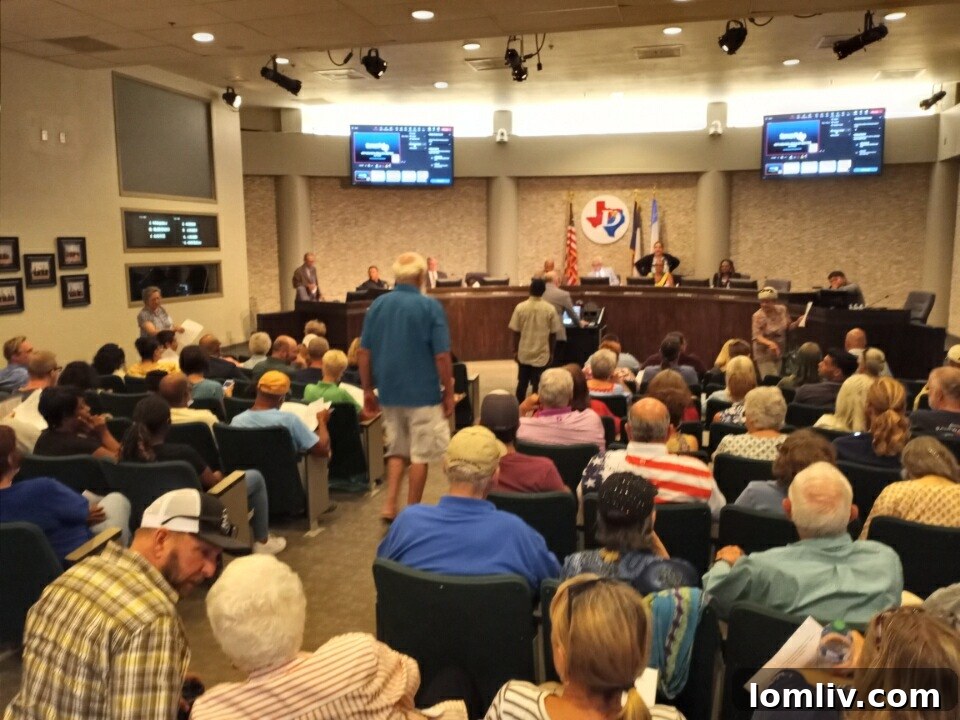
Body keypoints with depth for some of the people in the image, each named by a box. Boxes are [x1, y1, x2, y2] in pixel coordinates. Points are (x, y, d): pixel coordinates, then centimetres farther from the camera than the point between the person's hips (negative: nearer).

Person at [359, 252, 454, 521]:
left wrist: (368, 390, 12)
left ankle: (389, 506, 11)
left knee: (396, 450, 19)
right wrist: (449, 393, -3)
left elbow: (364, 353, 3)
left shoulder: (377, 305, 2)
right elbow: (442, 356, -13)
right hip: (422, 393, -4)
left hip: (389, 392, 5)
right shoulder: (430, 306, -11)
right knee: (420, 454, 8)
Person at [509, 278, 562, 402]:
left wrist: (515, 350, 8)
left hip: (523, 353, 2)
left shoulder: (520, 307, -7)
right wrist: (551, 352, 8)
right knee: (537, 386, 5)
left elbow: (516, 332, -4)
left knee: (522, 383, 16)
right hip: (541, 354, -2)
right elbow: (553, 333, -3)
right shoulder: (550, 309, -8)